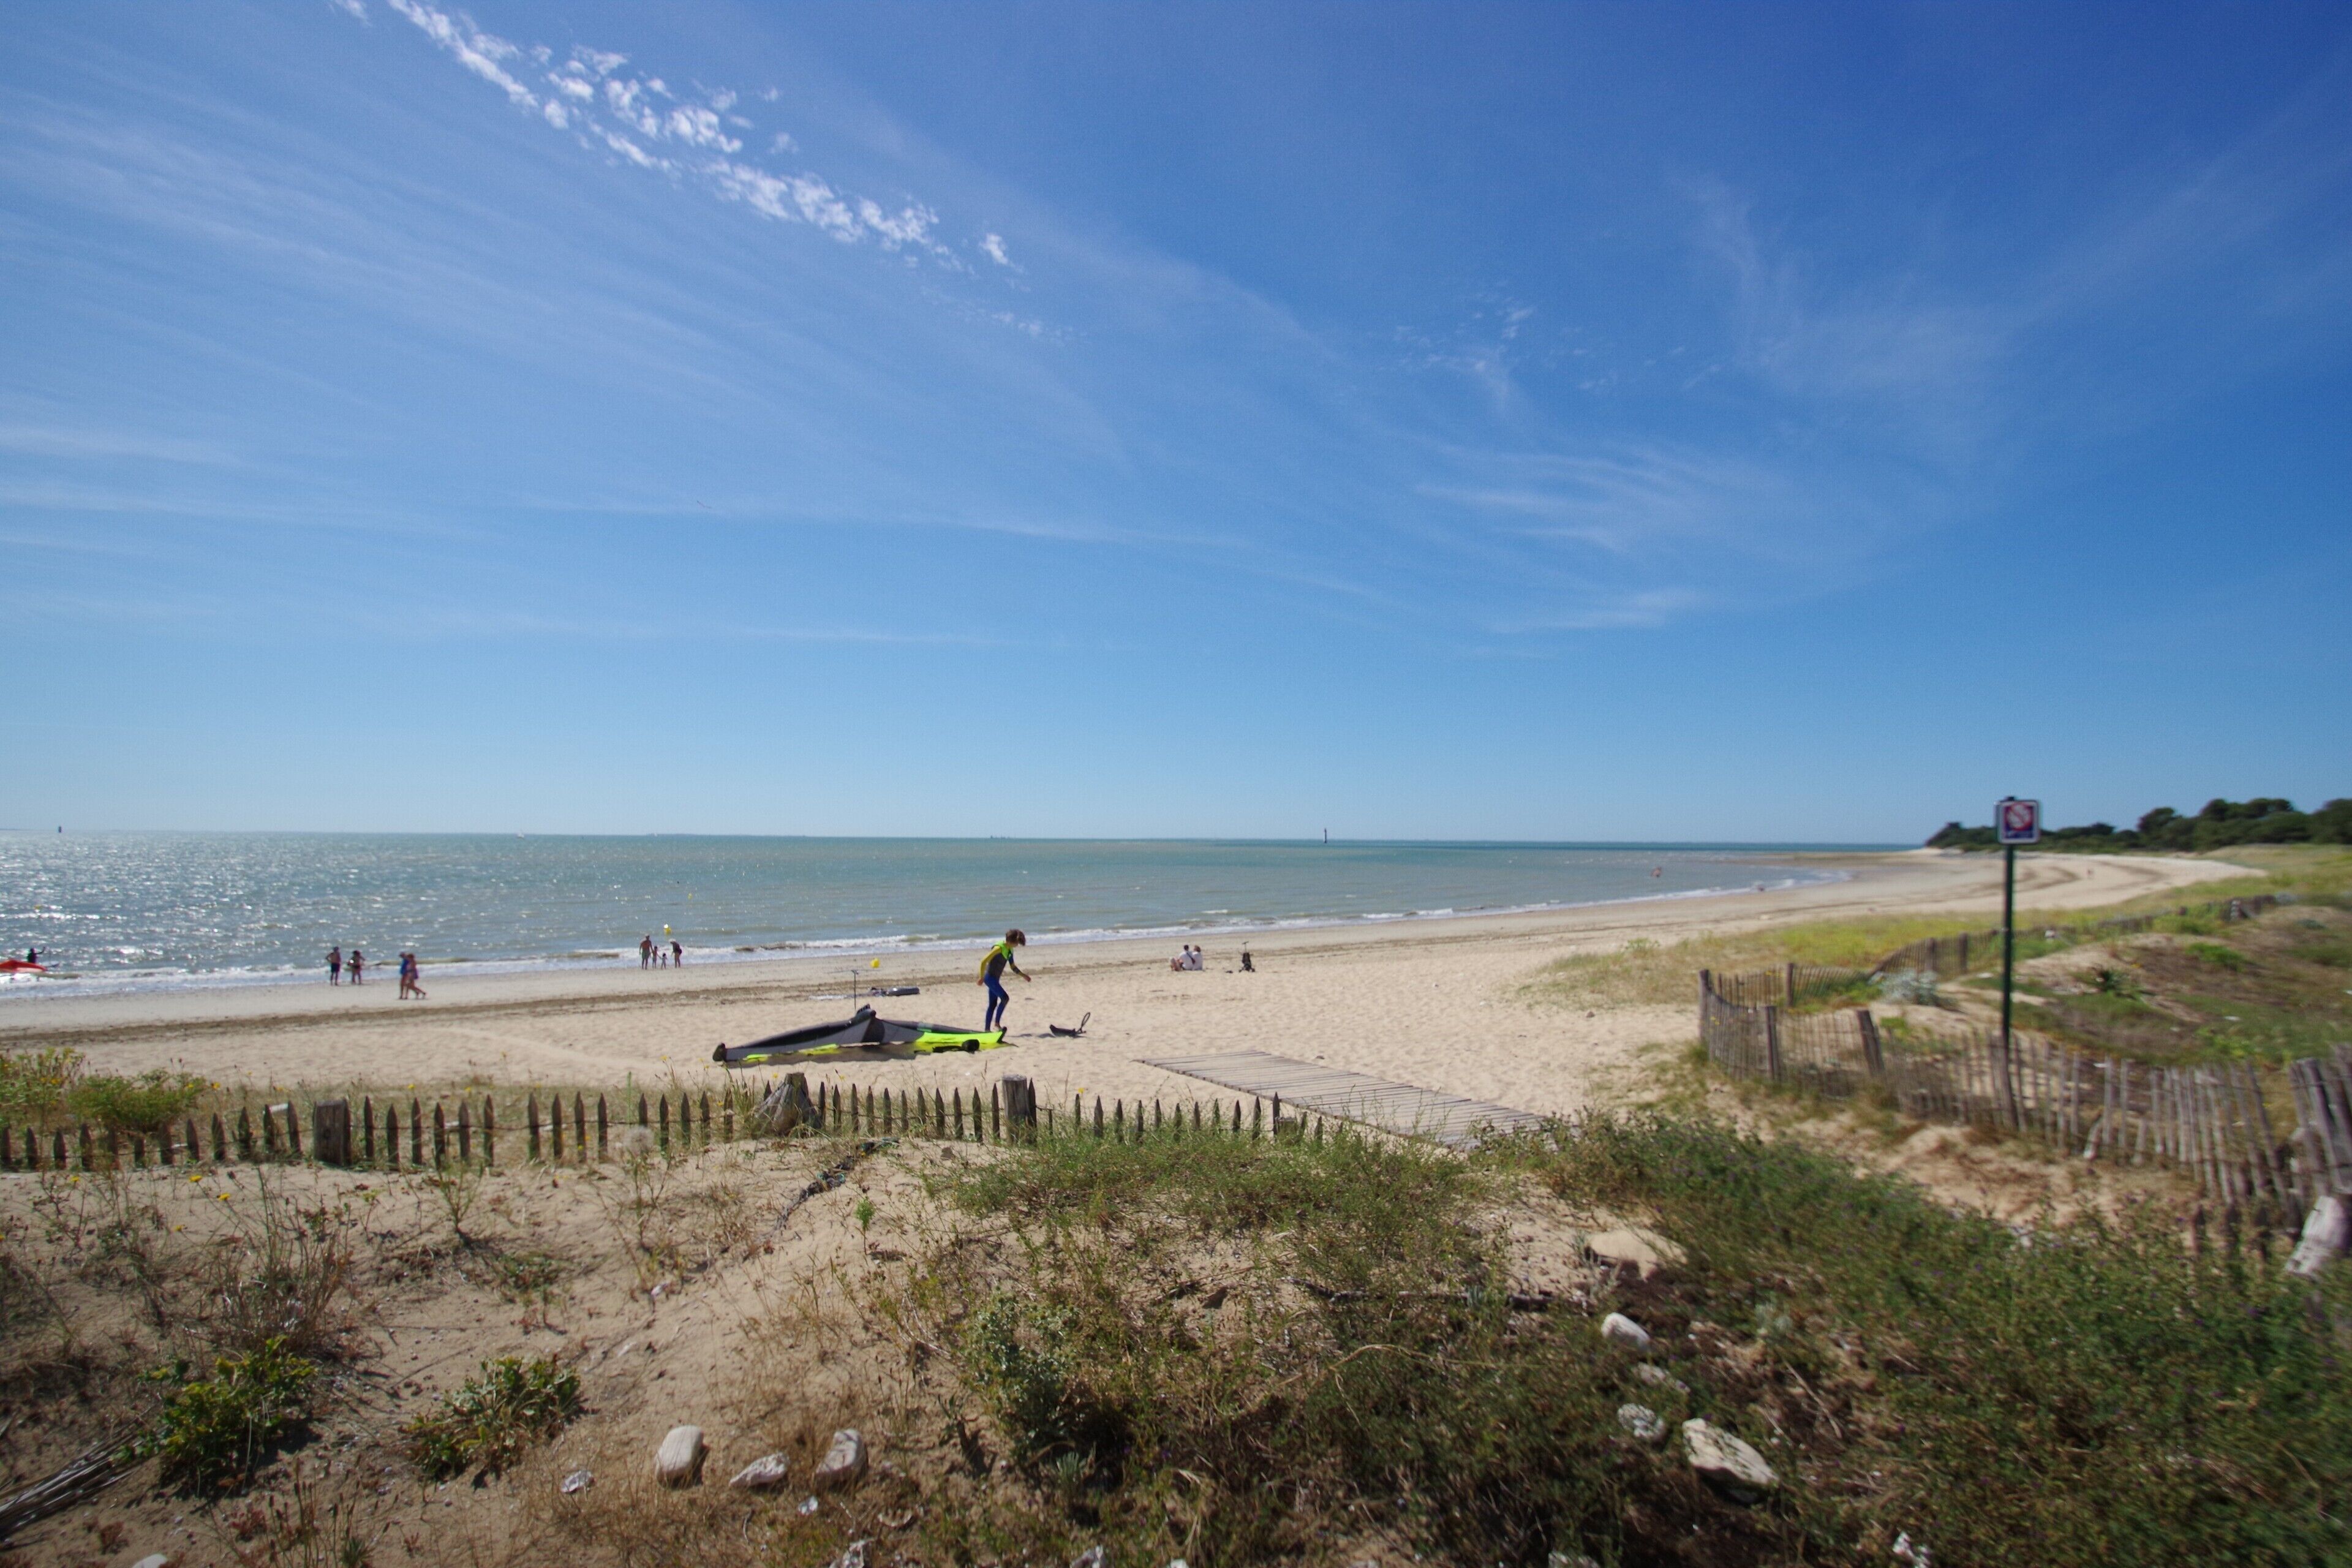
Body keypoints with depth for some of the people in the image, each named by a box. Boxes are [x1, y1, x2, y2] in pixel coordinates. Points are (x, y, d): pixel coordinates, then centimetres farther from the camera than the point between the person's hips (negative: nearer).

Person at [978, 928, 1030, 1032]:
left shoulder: (1010, 950, 8)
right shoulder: (999, 948, -20)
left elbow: (1013, 967, 20)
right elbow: (984, 962, -21)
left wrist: (1023, 975, 13)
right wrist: (982, 978, -19)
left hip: (995, 979, 9)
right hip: (990, 978, -9)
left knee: (993, 1004, 9)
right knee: (1005, 998, -15)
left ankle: (987, 1029, 13)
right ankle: (997, 1022, -5)